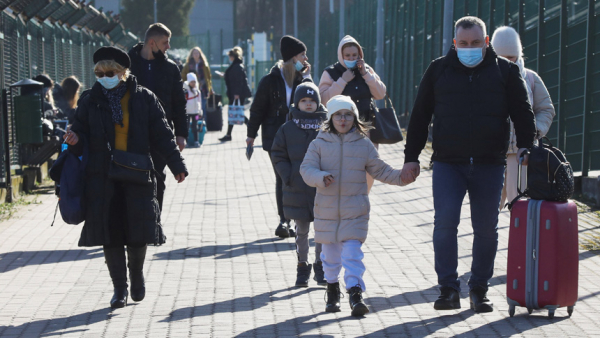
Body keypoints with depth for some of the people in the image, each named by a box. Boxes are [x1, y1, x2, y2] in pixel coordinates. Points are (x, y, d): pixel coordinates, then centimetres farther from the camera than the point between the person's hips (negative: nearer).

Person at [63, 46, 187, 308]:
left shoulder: (144, 98, 2)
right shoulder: (90, 100, 6)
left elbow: (162, 135, 4)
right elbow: (82, 133, 10)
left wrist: (176, 165, 0)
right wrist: (75, 141, -14)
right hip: (103, 177, 1)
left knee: (139, 228, 0)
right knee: (110, 230, 0)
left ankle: (136, 274, 27)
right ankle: (119, 287, 11)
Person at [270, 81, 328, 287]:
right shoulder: (288, 129, 2)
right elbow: (278, 156, 3)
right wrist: (289, 177, -8)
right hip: (297, 190, 0)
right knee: (301, 230, 8)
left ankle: (320, 266, 18)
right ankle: (302, 267, 19)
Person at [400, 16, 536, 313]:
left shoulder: (505, 71, 7)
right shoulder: (438, 70, 8)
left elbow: (522, 111, 8)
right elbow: (420, 116, 12)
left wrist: (526, 145, -8)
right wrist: (411, 158, 8)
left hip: (490, 165, 0)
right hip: (447, 163, 0)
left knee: (486, 229, 4)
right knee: (445, 222, -12)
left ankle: (479, 290, 17)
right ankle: (449, 289, -5)